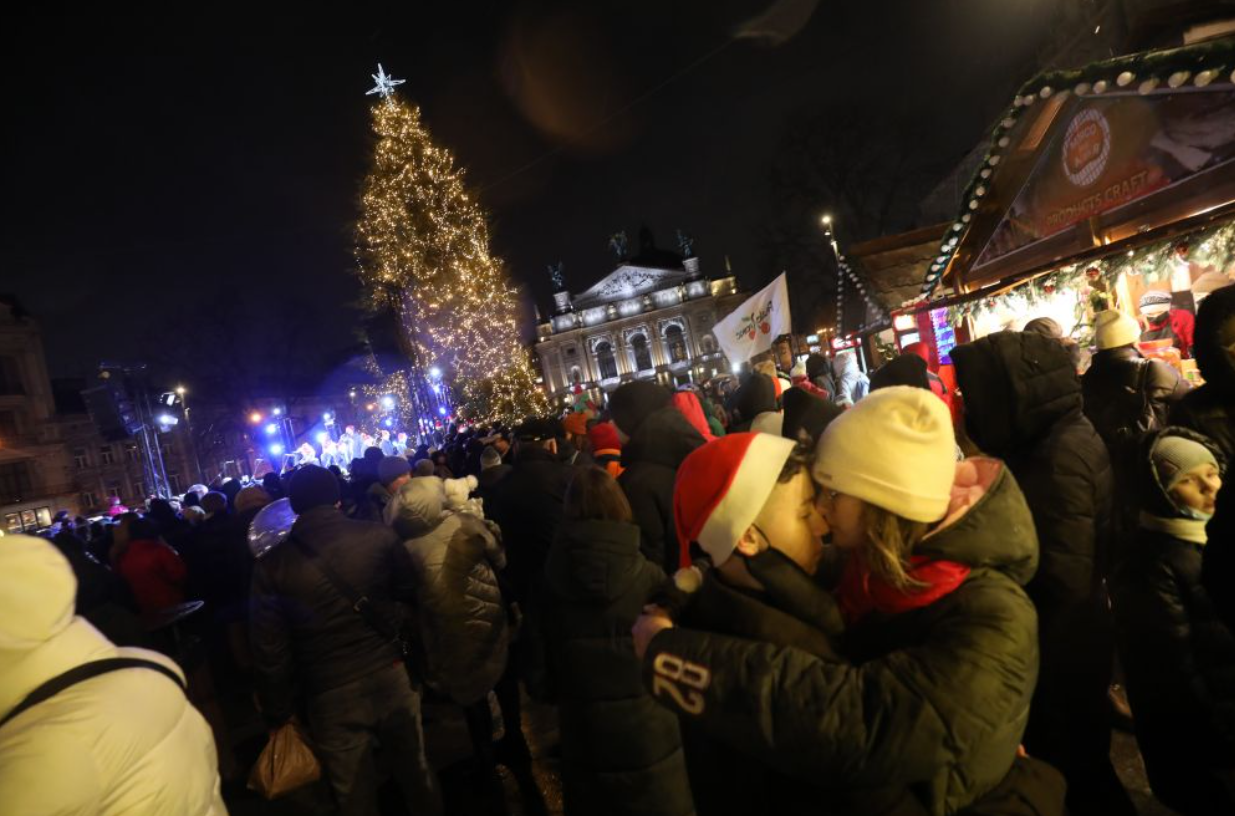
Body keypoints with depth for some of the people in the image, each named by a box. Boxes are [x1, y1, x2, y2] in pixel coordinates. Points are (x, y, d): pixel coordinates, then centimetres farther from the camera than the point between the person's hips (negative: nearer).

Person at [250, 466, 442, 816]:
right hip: (391, 675, 1)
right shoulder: (378, 535, -10)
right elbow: (412, 593, -2)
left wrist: (277, 712, 6)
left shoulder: (272, 567, -9)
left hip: (332, 695, 0)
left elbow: (270, 653, -6)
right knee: (416, 773, 22)